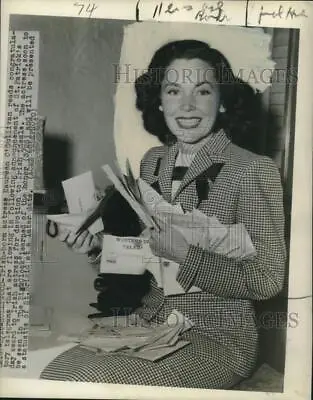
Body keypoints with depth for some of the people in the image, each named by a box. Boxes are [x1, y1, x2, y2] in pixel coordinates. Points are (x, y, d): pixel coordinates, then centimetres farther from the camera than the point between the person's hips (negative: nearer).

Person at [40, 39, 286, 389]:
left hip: (216, 339, -4)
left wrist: (185, 254, -23)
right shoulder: (152, 161, 4)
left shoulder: (254, 170, -12)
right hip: (146, 323, 5)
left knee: (87, 380, -22)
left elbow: (268, 280, -13)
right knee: (54, 369, -18)